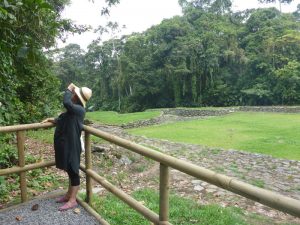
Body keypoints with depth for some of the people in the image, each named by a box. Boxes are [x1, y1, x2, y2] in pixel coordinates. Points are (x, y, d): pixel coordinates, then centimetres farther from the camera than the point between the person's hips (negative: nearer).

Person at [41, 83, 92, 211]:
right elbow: (64, 121, 27)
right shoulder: (73, 110, 12)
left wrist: (69, 89, -20)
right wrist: (53, 120, 16)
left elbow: (66, 103, -36)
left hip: (71, 146, -10)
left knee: (73, 172, 1)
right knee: (70, 171, 19)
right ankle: (69, 195, 33)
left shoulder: (79, 109, -18)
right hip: (66, 145, 10)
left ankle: (72, 200, 12)